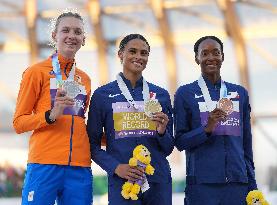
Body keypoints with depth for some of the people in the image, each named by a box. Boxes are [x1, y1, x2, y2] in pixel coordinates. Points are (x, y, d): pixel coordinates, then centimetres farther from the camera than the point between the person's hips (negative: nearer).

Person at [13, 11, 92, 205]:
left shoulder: (85, 79, 19)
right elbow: (19, 122, 0)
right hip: (44, 165, -5)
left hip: (80, 167, 5)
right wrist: (51, 115, -16)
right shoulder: (37, 71, 3)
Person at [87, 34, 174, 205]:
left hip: (159, 181, 3)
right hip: (121, 182, -2)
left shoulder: (161, 95, 9)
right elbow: (93, 144, 2)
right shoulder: (102, 94, 2)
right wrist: (115, 167, -12)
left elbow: (168, 149, 11)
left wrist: (162, 131, -8)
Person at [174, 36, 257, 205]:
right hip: (202, 183, -3)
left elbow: (247, 144, 15)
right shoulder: (185, 94, 3)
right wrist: (207, 128, -16)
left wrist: (252, 185, 12)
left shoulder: (240, 93, 13)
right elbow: (180, 142, 0)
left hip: (238, 182, 3)